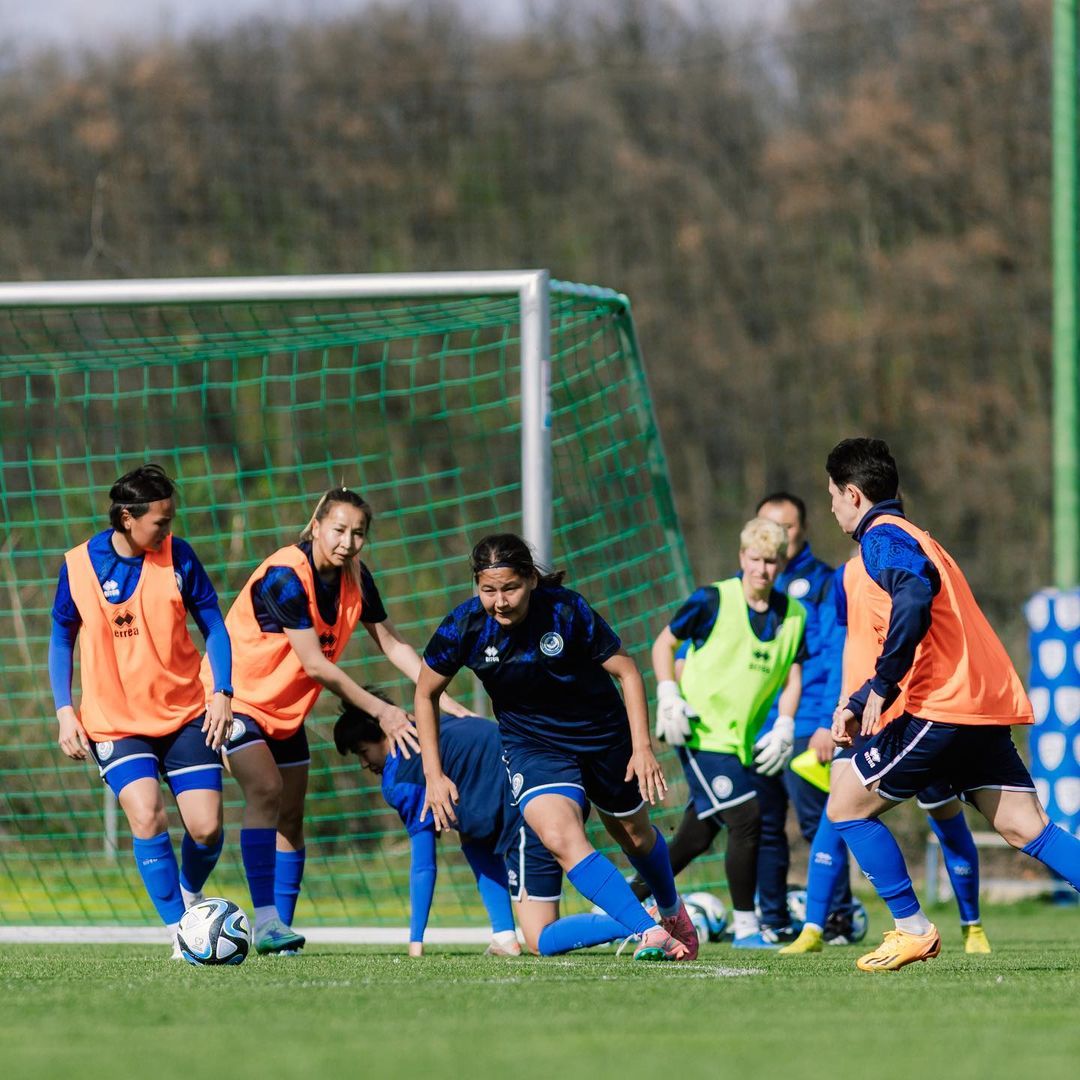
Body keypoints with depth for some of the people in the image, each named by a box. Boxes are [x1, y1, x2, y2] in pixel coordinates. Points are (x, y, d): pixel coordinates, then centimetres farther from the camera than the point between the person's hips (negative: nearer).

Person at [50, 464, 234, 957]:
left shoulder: (177, 556, -5)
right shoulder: (79, 566, -6)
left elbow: (213, 625, 4)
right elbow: (61, 639, 7)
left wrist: (221, 692, -7)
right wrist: (64, 710, -2)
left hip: (185, 714, 1)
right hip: (114, 721, -1)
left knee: (206, 828, -6)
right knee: (146, 816, -22)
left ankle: (189, 894, 28)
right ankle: (179, 931, -13)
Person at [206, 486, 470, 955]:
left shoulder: (355, 580, -4)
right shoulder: (284, 576, -27)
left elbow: (392, 645, 4)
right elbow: (315, 665, -26)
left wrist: (445, 702, -4)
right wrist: (380, 711, -22)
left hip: (285, 709, 8)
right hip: (236, 694, -8)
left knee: (290, 815, 4)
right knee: (265, 790, -24)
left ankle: (281, 926, 8)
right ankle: (265, 920, -27)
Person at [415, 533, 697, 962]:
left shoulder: (567, 610, -26)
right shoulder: (464, 627, -20)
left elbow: (626, 672, -13)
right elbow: (426, 693, -3)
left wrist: (642, 747, -18)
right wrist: (433, 774, -6)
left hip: (604, 736, 0)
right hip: (531, 746, 0)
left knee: (634, 834, 23)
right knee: (560, 838, -29)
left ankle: (673, 912, 53)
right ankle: (650, 932, -30)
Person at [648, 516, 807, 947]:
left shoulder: (793, 616, 3)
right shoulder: (712, 601, -10)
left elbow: (792, 677, 9)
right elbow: (664, 643, 1)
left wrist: (783, 729, -4)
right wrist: (668, 697, -9)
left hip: (741, 741, 6)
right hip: (703, 732, -6)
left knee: (698, 837, 11)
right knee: (746, 819, -16)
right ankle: (746, 927, -8)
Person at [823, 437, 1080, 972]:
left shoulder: (883, 538, -4)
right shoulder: (905, 538, 27)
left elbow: (914, 600, -26)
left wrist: (881, 689, -21)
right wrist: (858, 706, 23)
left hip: (939, 706, -9)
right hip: (984, 705, 9)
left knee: (847, 805, 4)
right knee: (1027, 828, 1)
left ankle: (913, 929, 3)